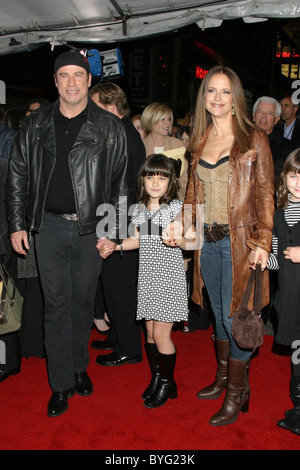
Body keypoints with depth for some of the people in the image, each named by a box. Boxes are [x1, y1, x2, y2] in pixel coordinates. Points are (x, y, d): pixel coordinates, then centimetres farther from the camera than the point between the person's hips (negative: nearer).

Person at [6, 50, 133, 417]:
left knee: (83, 301, 11)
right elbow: (17, 176, 10)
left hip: (92, 228, -1)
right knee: (56, 304, 4)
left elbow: (121, 183, 0)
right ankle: (61, 383, 16)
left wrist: (112, 232, -5)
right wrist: (16, 225, 4)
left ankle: (79, 368, 32)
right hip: (49, 226, 1)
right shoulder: (35, 125, 7)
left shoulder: (109, 128, 1)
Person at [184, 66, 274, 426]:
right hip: (207, 239, 5)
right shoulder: (199, 140, 10)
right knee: (219, 313, 16)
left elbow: (265, 193, -7)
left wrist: (263, 241, -15)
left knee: (235, 316, 0)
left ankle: (237, 393, 18)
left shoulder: (253, 139, -4)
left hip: (239, 239, -5)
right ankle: (222, 377, 34)